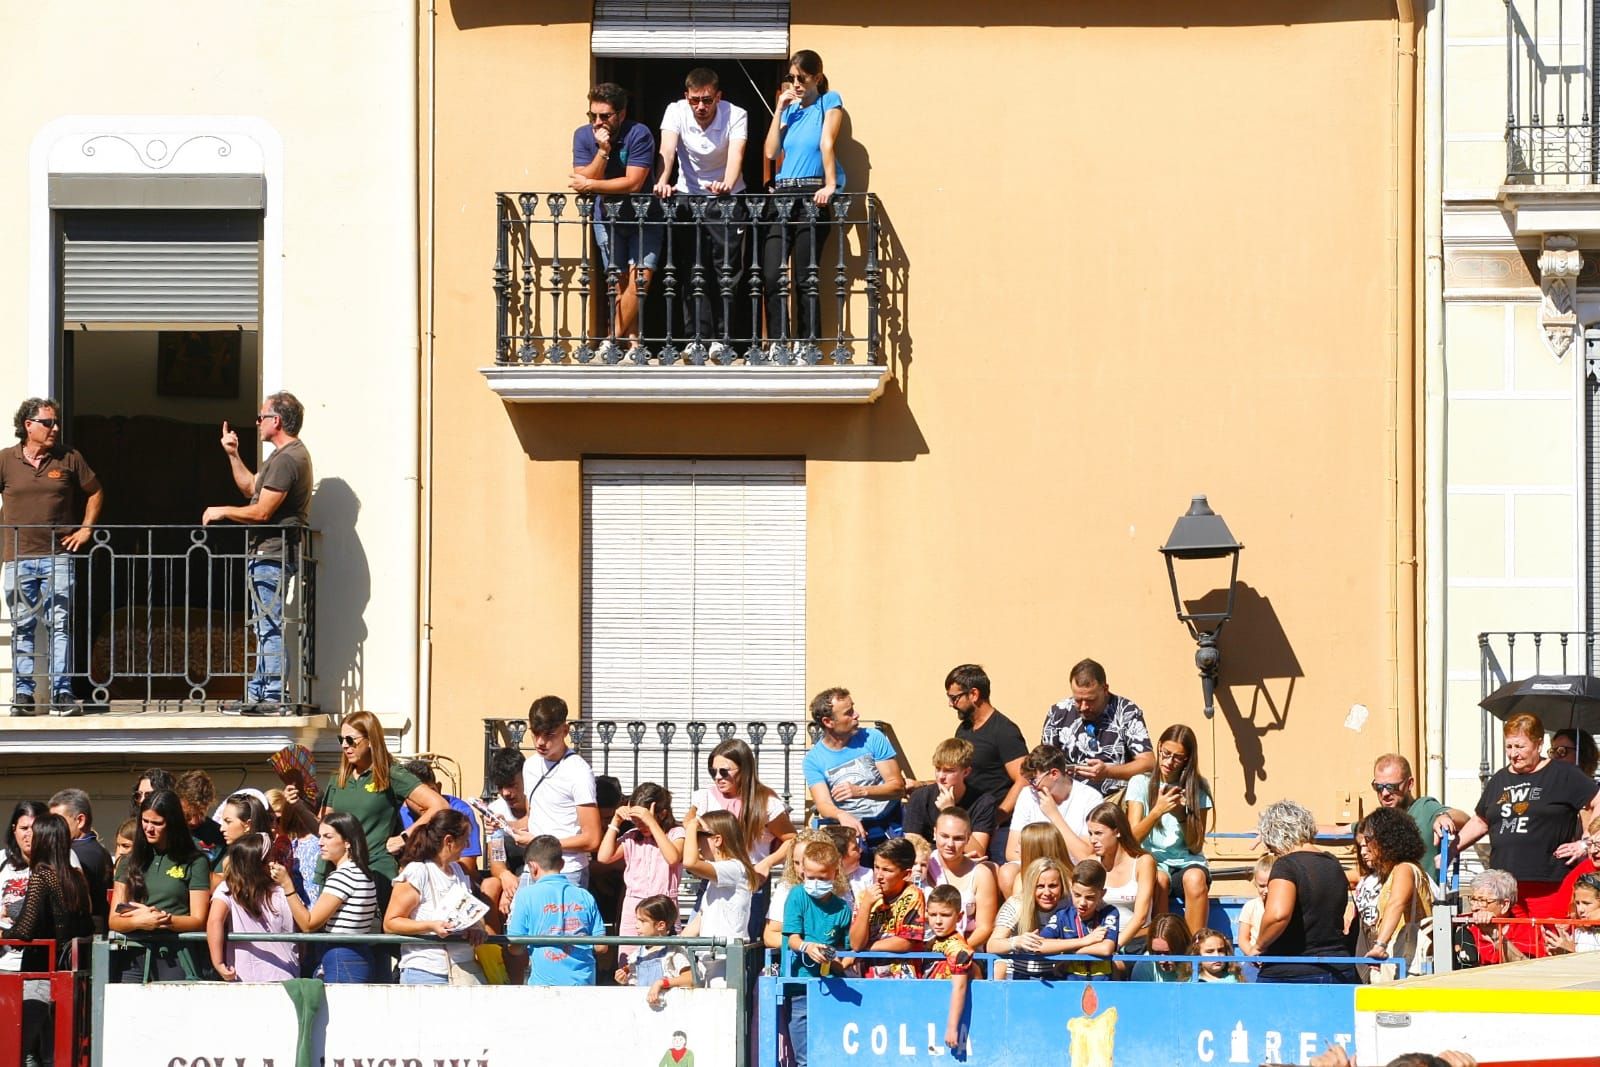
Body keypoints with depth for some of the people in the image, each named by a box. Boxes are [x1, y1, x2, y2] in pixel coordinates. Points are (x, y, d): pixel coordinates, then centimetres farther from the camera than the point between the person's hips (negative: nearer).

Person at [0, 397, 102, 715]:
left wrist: (86, 528, 6)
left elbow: (95, 492, 15)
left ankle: (62, 692, -6)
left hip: (58, 555, -1)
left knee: (60, 623, -6)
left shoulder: (68, 459, 4)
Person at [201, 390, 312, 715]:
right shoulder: (289, 454, 18)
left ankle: (273, 697, -11)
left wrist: (222, 512, -7)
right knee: (265, 628, 13)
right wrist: (233, 455, 20)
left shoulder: (287, 459, -17)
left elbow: (261, 511, -20)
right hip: (267, 553, 11)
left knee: (270, 627, -10)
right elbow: (250, 487, 28)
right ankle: (258, 694, 17)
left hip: (273, 554, -11)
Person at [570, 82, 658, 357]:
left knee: (640, 277, -15)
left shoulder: (638, 135, -19)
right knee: (620, 283, -2)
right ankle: (633, 342, 0)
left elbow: (633, 183, -24)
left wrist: (590, 185, -23)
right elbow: (585, 180, -14)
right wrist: (603, 151, -25)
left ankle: (611, 342, -13)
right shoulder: (583, 136, -7)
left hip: (641, 216, -3)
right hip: (607, 217, 3)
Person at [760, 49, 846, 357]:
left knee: (806, 277, -6)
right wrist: (779, 111, 7)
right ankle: (778, 346, 0)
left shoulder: (829, 103, 4)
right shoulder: (790, 110, 19)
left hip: (812, 195, -6)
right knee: (772, 276, -3)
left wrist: (830, 185, -18)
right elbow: (771, 152, 10)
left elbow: (827, 144, -8)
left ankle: (807, 346, -2)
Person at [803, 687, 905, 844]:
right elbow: (823, 805, -11)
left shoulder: (873, 738, 2)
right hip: (853, 831, 0)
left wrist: (861, 791, -18)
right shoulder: (813, 760, 1)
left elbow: (898, 787, 0)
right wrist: (842, 815, -35)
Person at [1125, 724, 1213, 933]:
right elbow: (1132, 838, -6)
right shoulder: (1141, 783, 4)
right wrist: (1157, 811, -21)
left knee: (1195, 880, -35)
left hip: (1187, 861, 1)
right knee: (1159, 879, -36)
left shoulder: (1198, 788, 5)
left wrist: (1182, 815, -16)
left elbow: (1196, 847, 1)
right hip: (1153, 860, 0)